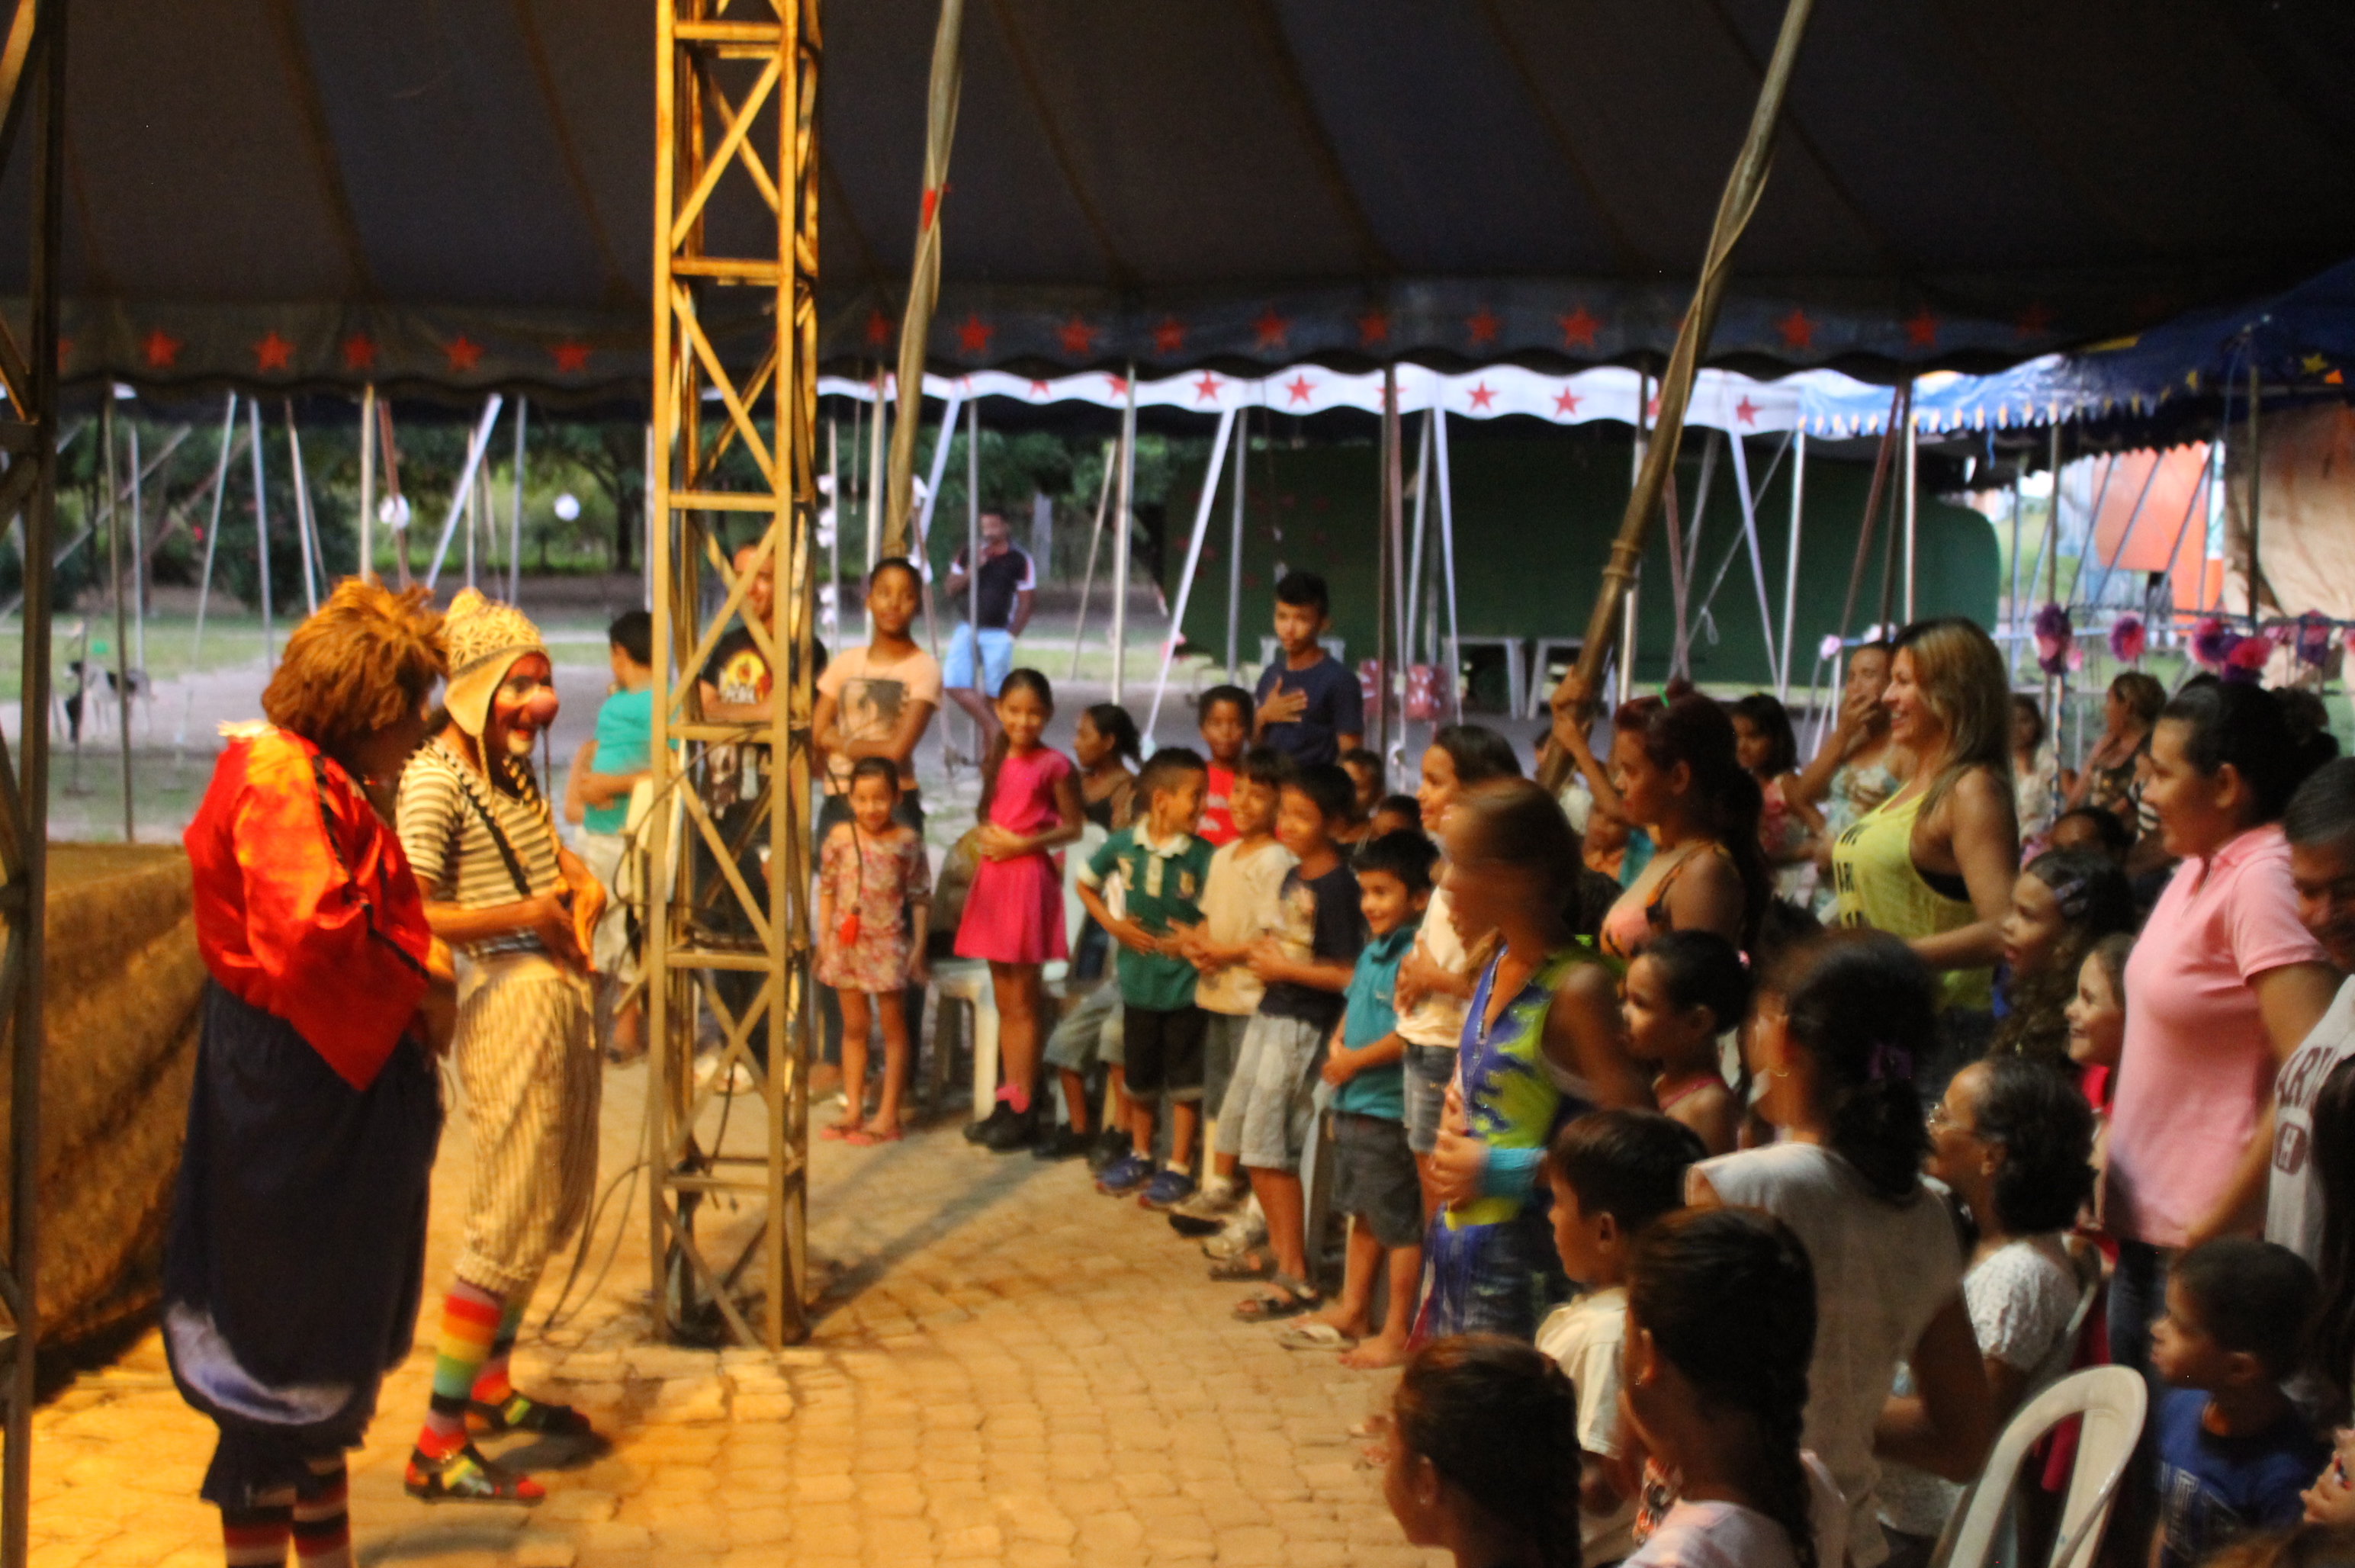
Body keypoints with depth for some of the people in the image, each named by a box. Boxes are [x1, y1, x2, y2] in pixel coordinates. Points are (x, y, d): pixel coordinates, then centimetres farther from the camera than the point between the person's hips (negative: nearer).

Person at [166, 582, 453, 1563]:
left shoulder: (333, 786, 14)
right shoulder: (280, 782, -19)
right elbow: (312, 933, -31)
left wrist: (419, 960, 0)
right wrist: (416, 995, -17)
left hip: (350, 1094, 11)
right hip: (292, 1103, -11)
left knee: (344, 1334, 19)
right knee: (285, 1334, -1)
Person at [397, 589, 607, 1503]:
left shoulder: (513, 768, 13)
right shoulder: (436, 778, -15)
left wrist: (578, 883, 8)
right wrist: (525, 914, -17)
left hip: (562, 996, 10)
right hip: (510, 1004, -10)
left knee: (558, 1201, 19)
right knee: (512, 1218, -8)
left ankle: (491, 1384, 36)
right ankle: (438, 1446, -2)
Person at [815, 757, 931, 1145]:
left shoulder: (907, 840, -6)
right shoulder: (839, 837, 1)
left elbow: (920, 897, -4)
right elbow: (827, 889, 8)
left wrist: (918, 946, -7)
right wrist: (823, 937, 5)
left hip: (888, 942, -3)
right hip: (846, 942, 3)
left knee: (892, 1026, 3)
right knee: (853, 1027, 12)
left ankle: (888, 1115, 8)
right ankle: (853, 1110, 19)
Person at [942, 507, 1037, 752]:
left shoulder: (1020, 559, -2)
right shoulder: (969, 553, 9)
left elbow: (1025, 603, 0)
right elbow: (952, 589, 7)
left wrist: (1011, 635, -6)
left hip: (998, 634, -4)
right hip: (967, 630, 4)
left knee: (991, 694, -4)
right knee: (954, 683, -14)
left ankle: (988, 752, 5)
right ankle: (992, 727, -2)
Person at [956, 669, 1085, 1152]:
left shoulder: (1054, 765, -7)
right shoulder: (995, 762, 12)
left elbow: (1073, 826, -4)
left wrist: (1025, 843, -14)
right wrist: (988, 834, 4)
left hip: (1030, 876, -6)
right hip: (993, 876, 6)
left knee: (1022, 1001, -3)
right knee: (1003, 999, 11)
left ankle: (1023, 1110, 1)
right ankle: (1008, 1099, 17)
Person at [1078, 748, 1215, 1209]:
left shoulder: (1202, 856, -14)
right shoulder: (1122, 845, -6)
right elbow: (1085, 883, 10)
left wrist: (1195, 938, -24)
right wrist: (1113, 924, -1)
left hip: (1184, 982, -3)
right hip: (1138, 977, 3)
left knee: (1184, 1079, 5)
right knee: (1139, 1075, 18)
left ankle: (1179, 1167, 17)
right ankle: (1140, 1156, 35)